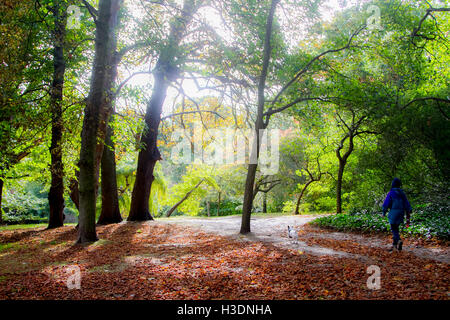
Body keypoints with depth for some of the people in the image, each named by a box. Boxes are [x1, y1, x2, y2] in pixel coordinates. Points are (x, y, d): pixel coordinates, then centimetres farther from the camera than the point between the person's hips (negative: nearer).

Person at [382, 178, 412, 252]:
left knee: (394, 230, -1)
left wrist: (384, 212, 6)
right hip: (401, 214, 5)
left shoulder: (391, 193, -10)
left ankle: (399, 241, -25)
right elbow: (407, 205, 7)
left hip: (393, 214, -5)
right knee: (396, 228, 17)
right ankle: (394, 245, 20)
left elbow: (386, 204, -11)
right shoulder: (402, 193, 6)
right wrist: (408, 217, 11)